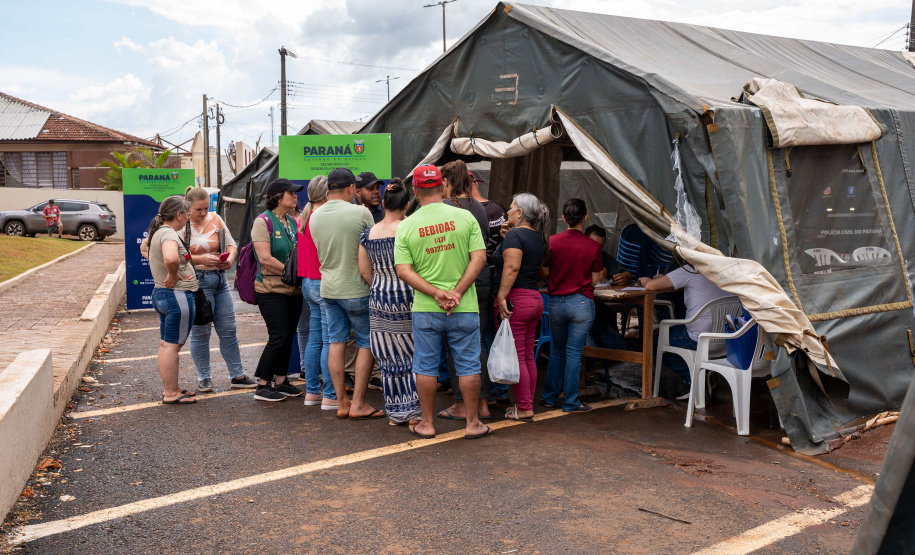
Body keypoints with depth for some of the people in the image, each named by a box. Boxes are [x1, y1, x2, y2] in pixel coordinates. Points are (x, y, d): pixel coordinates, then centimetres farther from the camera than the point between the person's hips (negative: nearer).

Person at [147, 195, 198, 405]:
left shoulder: (158, 232, 14)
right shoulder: (169, 234, -18)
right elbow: (171, 258, -39)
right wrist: (173, 274, -21)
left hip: (162, 294, 11)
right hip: (178, 296, -11)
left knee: (167, 345, 16)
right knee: (171, 346, -4)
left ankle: (171, 388, 27)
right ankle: (171, 393, 3)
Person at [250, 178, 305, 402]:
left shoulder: (292, 222, 11)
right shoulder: (263, 221, -10)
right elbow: (265, 259, -18)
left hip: (294, 289, 7)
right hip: (271, 289, -7)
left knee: (288, 336, 10)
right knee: (278, 336, -8)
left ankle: (281, 381, 21)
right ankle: (262, 386, 3)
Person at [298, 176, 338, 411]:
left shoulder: (306, 217, 13)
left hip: (309, 283, 9)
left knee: (314, 339, 14)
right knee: (329, 341, -5)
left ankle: (312, 391, 20)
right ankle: (329, 396, -1)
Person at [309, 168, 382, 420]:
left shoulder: (314, 217, 3)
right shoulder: (360, 212, -13)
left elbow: (321, 253, 12)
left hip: (328, 288, 5)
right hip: (355, 289, -5)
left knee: (336, 343, 10)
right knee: (367, 344, 5)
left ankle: (341, 403, 14)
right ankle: (358, 404, 4)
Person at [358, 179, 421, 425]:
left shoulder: (368, 234, 4)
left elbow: (365, 271, 8)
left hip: (378, 300, 5)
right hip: (405, 299, -5)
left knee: (389, 358, 10)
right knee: (412, 356, 5)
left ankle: (396, 413, 19)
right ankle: (413, 413, 6)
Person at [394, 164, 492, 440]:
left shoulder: (406, 226, -2)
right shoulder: (465, 217, -3)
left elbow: (403, 271, -8)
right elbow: (479, 258, -10)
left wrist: (436, 294, -11)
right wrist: (457, 292, -11)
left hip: (425, 309, 1)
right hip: (464, 308, 0)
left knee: (426, 367, 12)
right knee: (468, 366, 10)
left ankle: (427, 423, 21)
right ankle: (472, 423, 18)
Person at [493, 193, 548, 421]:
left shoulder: (515, 235, -11)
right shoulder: (538, 237, 14)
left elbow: (512, 267, -22)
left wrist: (502, 296, -22)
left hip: (516, 300, -9)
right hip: (535, 299, 9)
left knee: (516, 357, -3)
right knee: (528, 357, 13)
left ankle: (523, 409, 1)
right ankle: (528, 404, 21)